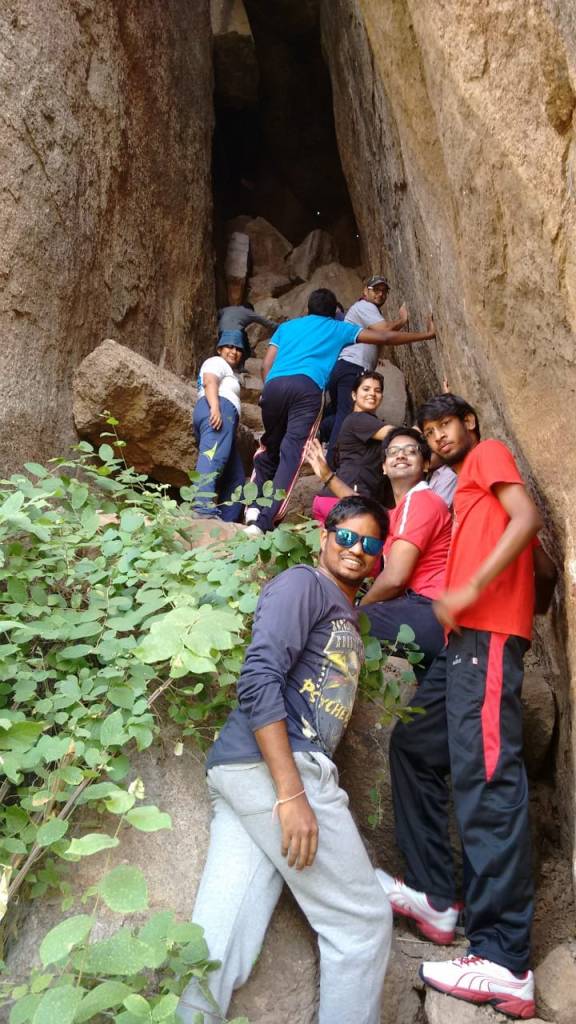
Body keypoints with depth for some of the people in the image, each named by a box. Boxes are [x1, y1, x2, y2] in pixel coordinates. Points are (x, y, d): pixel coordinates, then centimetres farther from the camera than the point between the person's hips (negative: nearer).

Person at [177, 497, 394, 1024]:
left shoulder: (349, 620, 26)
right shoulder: (303, 583, -2)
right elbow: (258, 679, -15)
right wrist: (292, 795, -19)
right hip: (272, 768, -8)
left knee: (216, 948, 4)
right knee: (363, 921, 2)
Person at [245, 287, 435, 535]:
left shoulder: (287, 326, 33)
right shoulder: (338, 328, 27)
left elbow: (266, 366, 20)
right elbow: (385, 338, 27)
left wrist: (271, 393, 30)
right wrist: (427, 334, 37)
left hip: (274, 384, 3)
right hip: (307, 387, -3)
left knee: (269, 448, 20)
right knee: (291, 454, -10)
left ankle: (254, 506, 4)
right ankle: (265, 521, -23)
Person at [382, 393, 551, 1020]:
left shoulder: (490, 452, 6)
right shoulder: (463, 490, 30)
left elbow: (527, 518, -11)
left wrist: (471, 590, -19)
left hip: (488, 636, -10)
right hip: (463, 639, 10)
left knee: (486, 777, -16)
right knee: (414, 745, 13)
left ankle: (504, 962, -16)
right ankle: (434, 896, 17)